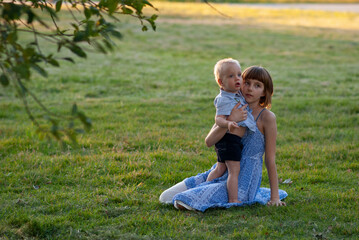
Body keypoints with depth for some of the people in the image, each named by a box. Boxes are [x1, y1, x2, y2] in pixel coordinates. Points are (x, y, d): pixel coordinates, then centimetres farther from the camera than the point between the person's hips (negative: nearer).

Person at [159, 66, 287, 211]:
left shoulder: (266, 117, -10)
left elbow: (270, 159, -9)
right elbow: (209, 141, -9)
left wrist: (275, 197, -9)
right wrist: (230, 120, -23)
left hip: (244, 179, -5)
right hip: (223, 170, 5)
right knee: (166, 197, -3)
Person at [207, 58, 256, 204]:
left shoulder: (238, 95, 10)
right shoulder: (224, 100, -19)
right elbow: (218, 119, -29)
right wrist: (228, 124, -48)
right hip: (229, 139, -10)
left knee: (220, 169, 19)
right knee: (234, 170, -10)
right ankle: (233, 200, -9)